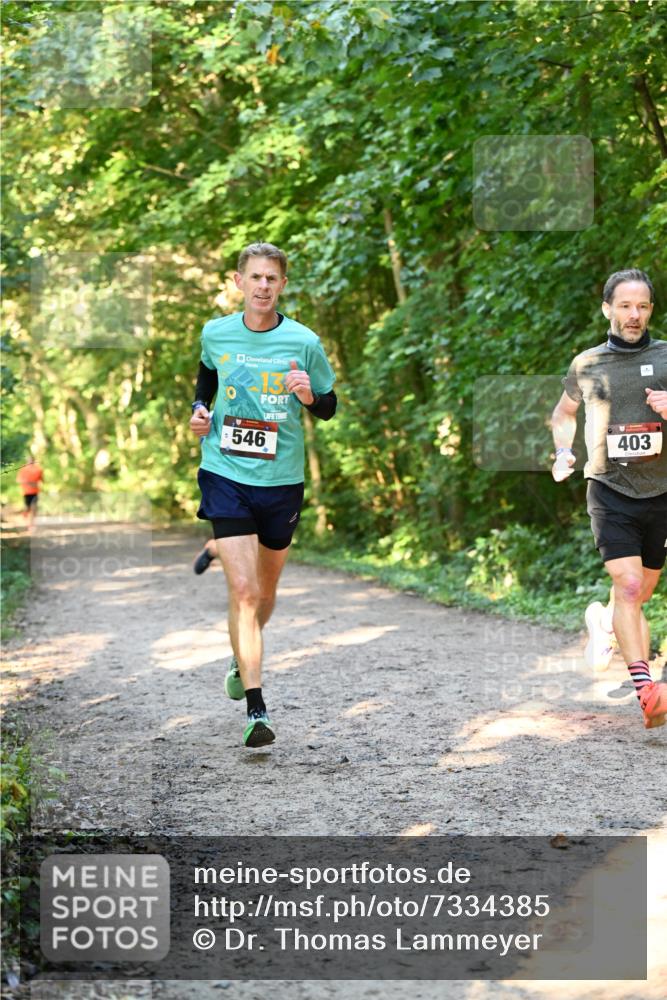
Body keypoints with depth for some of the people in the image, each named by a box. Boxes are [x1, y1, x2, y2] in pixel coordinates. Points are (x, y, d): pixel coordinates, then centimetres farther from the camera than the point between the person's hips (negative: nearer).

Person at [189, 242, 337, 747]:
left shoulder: (304, 342, -5)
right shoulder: (215, 334, 0)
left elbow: (329, 407, 5)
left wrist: (310, 395, -16)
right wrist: (199, 409, 4)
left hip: (281, 479, 1)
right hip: (226, 474, -1)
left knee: (264, 593, 17)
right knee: (243, 592, -13)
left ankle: (243, 662, 48)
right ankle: (256, 710, -12)